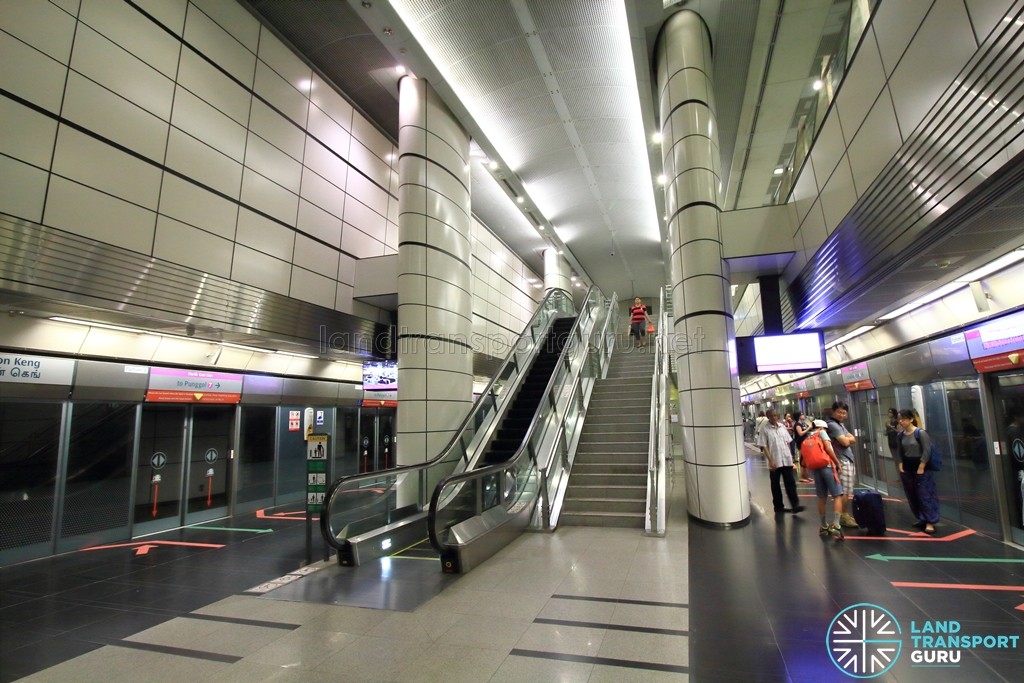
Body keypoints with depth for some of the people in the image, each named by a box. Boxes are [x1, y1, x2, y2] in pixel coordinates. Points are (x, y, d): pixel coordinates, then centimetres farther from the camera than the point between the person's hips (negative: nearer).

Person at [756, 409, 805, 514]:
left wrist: (790, 455, 9)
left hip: (787, 460, 4)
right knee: (775, 485, 8)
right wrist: (771, 461, -16)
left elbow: (787, 442, 14)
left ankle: (795, 505, 4)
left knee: (790, 483, 1)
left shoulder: (782, 426, 6)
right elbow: (764, 446, -11)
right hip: (774, 462, -4)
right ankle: (778, 506, 19)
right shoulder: (764, 429, -9)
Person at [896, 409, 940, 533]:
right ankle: (922, 519, 24)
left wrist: (921, 468, -16)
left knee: (925, 495, -4)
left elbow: (927, 451, -14)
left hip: (921, 467, -6)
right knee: (912, 496, 11)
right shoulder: (901, 435, 6)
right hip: (907, 468, 6)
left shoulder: (920, 433, -12)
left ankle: (930, 522, 2)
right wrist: (901, 465, 4)